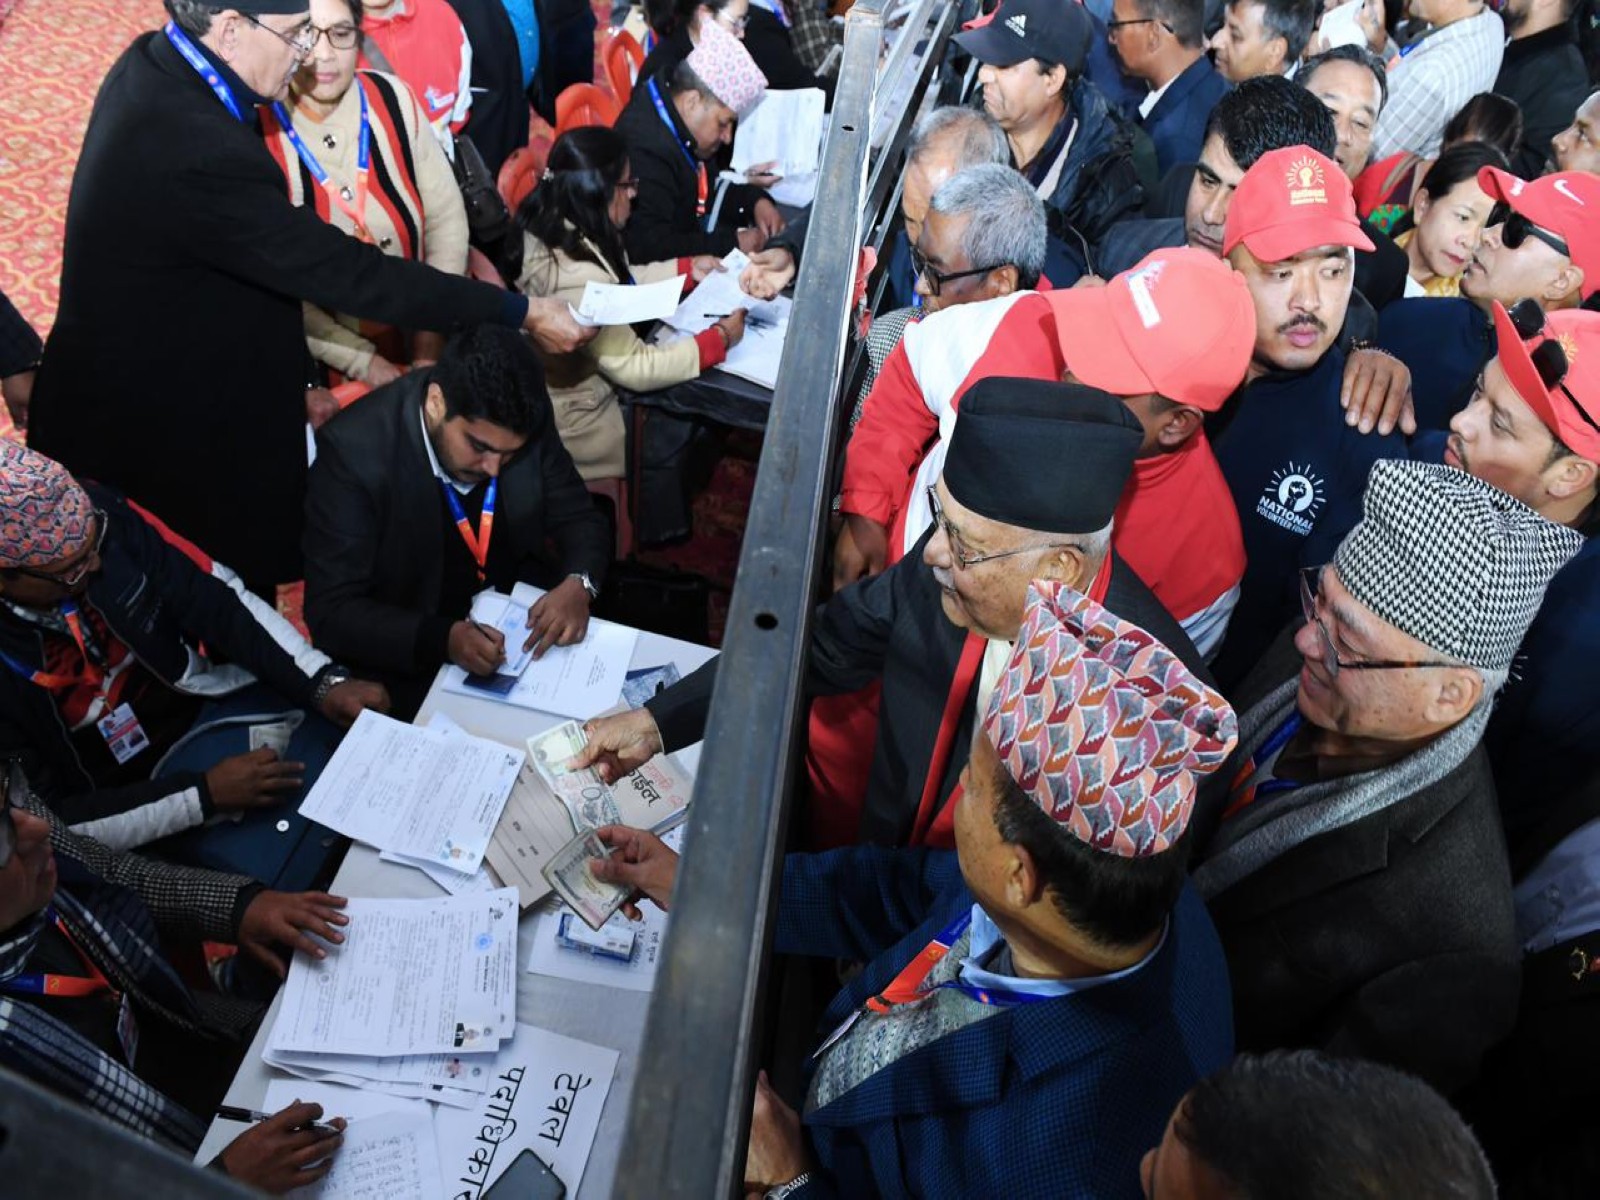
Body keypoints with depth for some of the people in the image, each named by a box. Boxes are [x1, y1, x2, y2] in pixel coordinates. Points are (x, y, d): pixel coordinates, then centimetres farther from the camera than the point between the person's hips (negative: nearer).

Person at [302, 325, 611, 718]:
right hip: (413, 652, -4)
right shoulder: (353, 449, -23)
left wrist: (578, 585, -23)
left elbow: (580, 519, 0)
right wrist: (443, 639, -35)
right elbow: (331, 611, -20)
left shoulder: (526, 421, -13)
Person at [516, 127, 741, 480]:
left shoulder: (556, 226, -8)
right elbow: (636, 370, -27)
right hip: (572, 423, -8)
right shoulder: (574, 280, -36)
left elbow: (618, 282, 11)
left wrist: (687, 269, 5)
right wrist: (719, 339, -19)